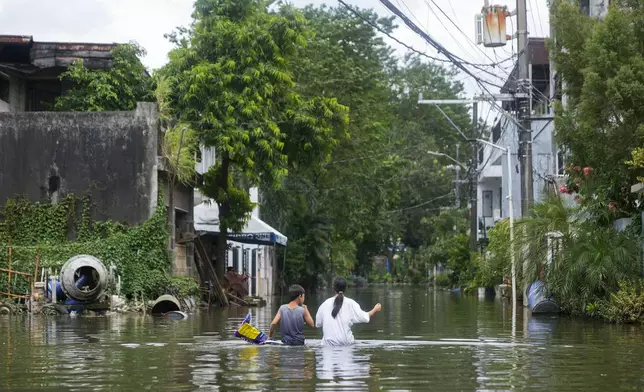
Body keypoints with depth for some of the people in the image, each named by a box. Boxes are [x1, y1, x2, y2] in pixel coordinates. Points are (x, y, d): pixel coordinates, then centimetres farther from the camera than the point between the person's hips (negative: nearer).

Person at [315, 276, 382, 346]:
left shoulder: (325, 304, 2)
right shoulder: (350, 303, -3)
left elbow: (318, 324, 8)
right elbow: (364, 318, -5)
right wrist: (375, 310, 13)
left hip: (328, 343, 1)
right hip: (346, 343, -1)